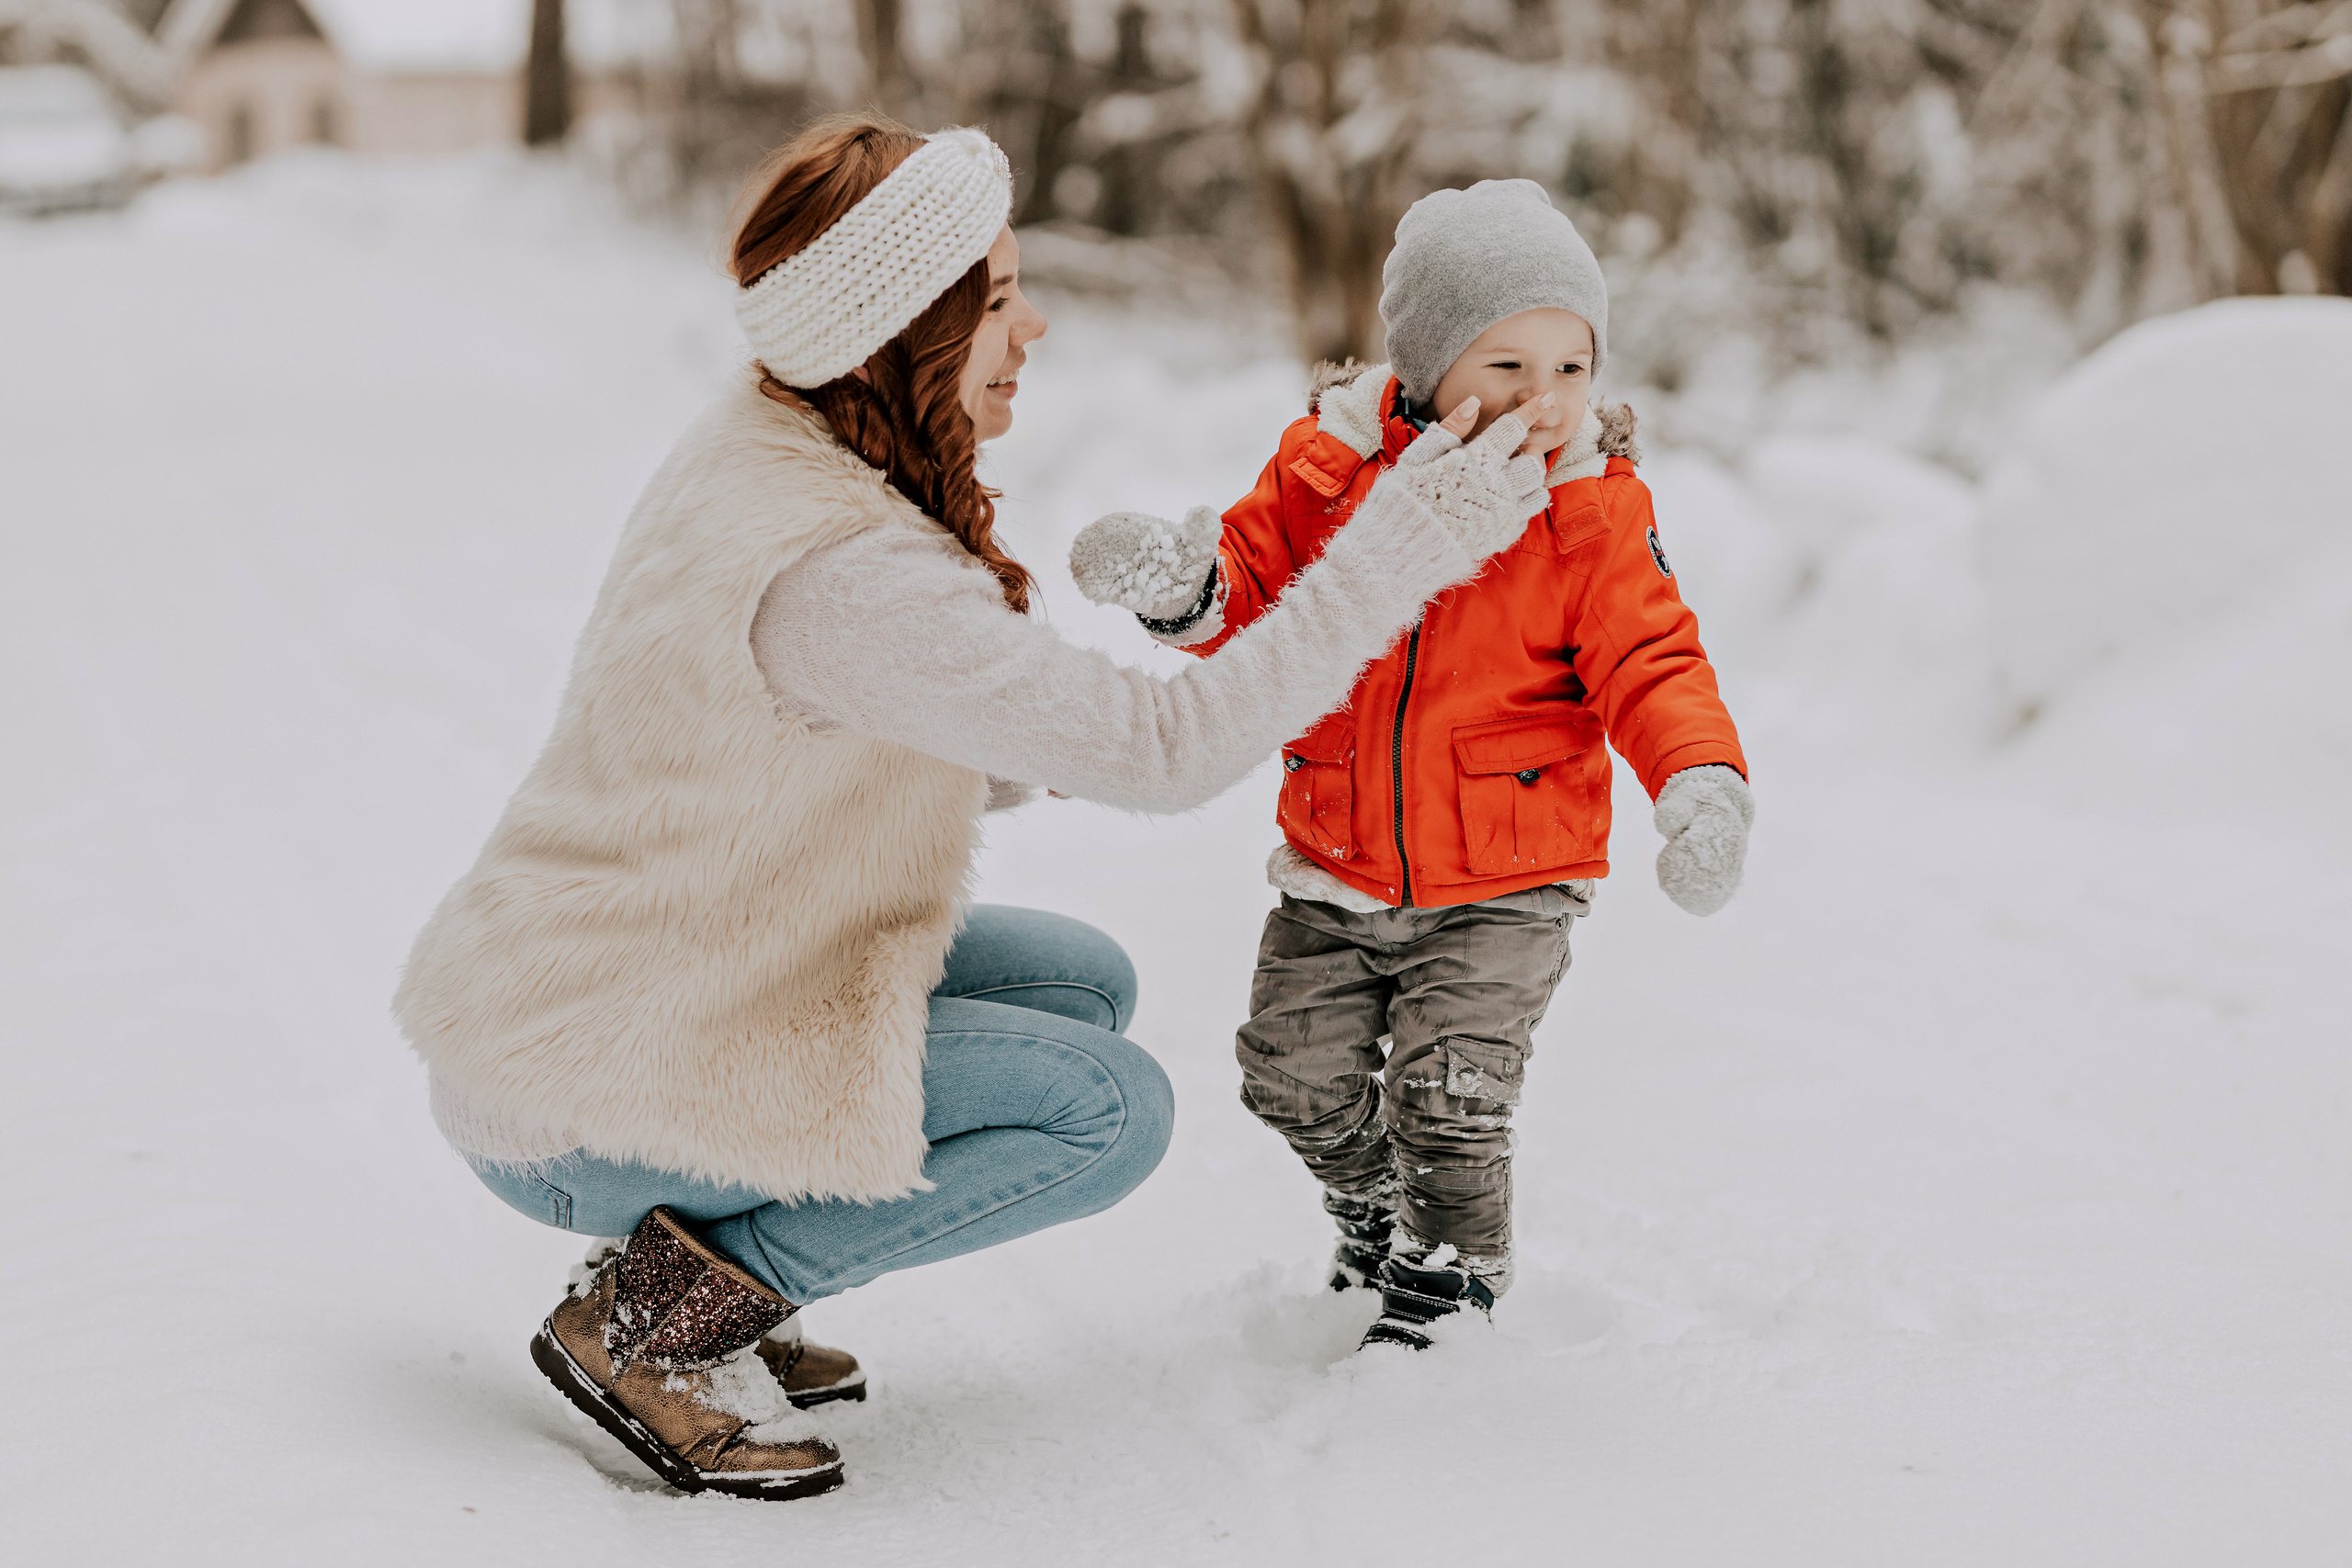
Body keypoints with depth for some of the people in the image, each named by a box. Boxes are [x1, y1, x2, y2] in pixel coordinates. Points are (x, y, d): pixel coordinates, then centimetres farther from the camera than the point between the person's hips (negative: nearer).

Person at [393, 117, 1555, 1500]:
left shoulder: (756, 455, 3)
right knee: (1112, 1108, -12)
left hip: (584, 985, 10)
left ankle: (698, 1265, 10)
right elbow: (1163, 752, -27)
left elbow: (940, 759, 12)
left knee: (1083, 981, 8)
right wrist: (1406, 542, -24)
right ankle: (660, 1317, -6)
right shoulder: (841, 577, -29)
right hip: (573, 1106, -10)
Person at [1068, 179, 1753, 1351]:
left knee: (1449, 1101, -7)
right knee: (1297, 1080, 9)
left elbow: (1649, 664, -10)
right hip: (1335, 871, 3)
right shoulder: (1327, 466, -6)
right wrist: (1178, 586, -22)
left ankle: (1449, 1275, 21)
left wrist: (1702, 787, -28)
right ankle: (1371, 1217, 40)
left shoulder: (1595, 517, -9)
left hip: (1502, 888, -3)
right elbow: (1253, 591, 2)